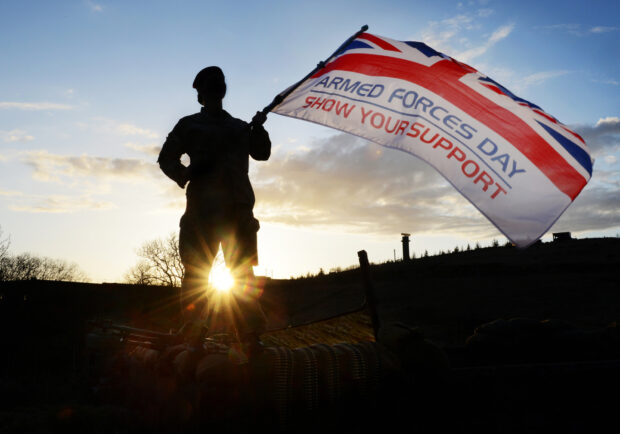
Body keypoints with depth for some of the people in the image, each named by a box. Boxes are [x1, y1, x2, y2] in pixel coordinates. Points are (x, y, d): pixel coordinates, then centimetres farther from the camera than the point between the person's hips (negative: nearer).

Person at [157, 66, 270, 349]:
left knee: (243, 272, -1)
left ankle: (251, 338, -1)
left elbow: (262, 153, 19)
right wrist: (184, 176, -8)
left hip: (238, 206, 3)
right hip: (203, 205, -3)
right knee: (196, 273, -8)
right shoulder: (190, 125, 15)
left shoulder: (240, 127, 23)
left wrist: (258, 127, 2)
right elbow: (167, 158, 12)